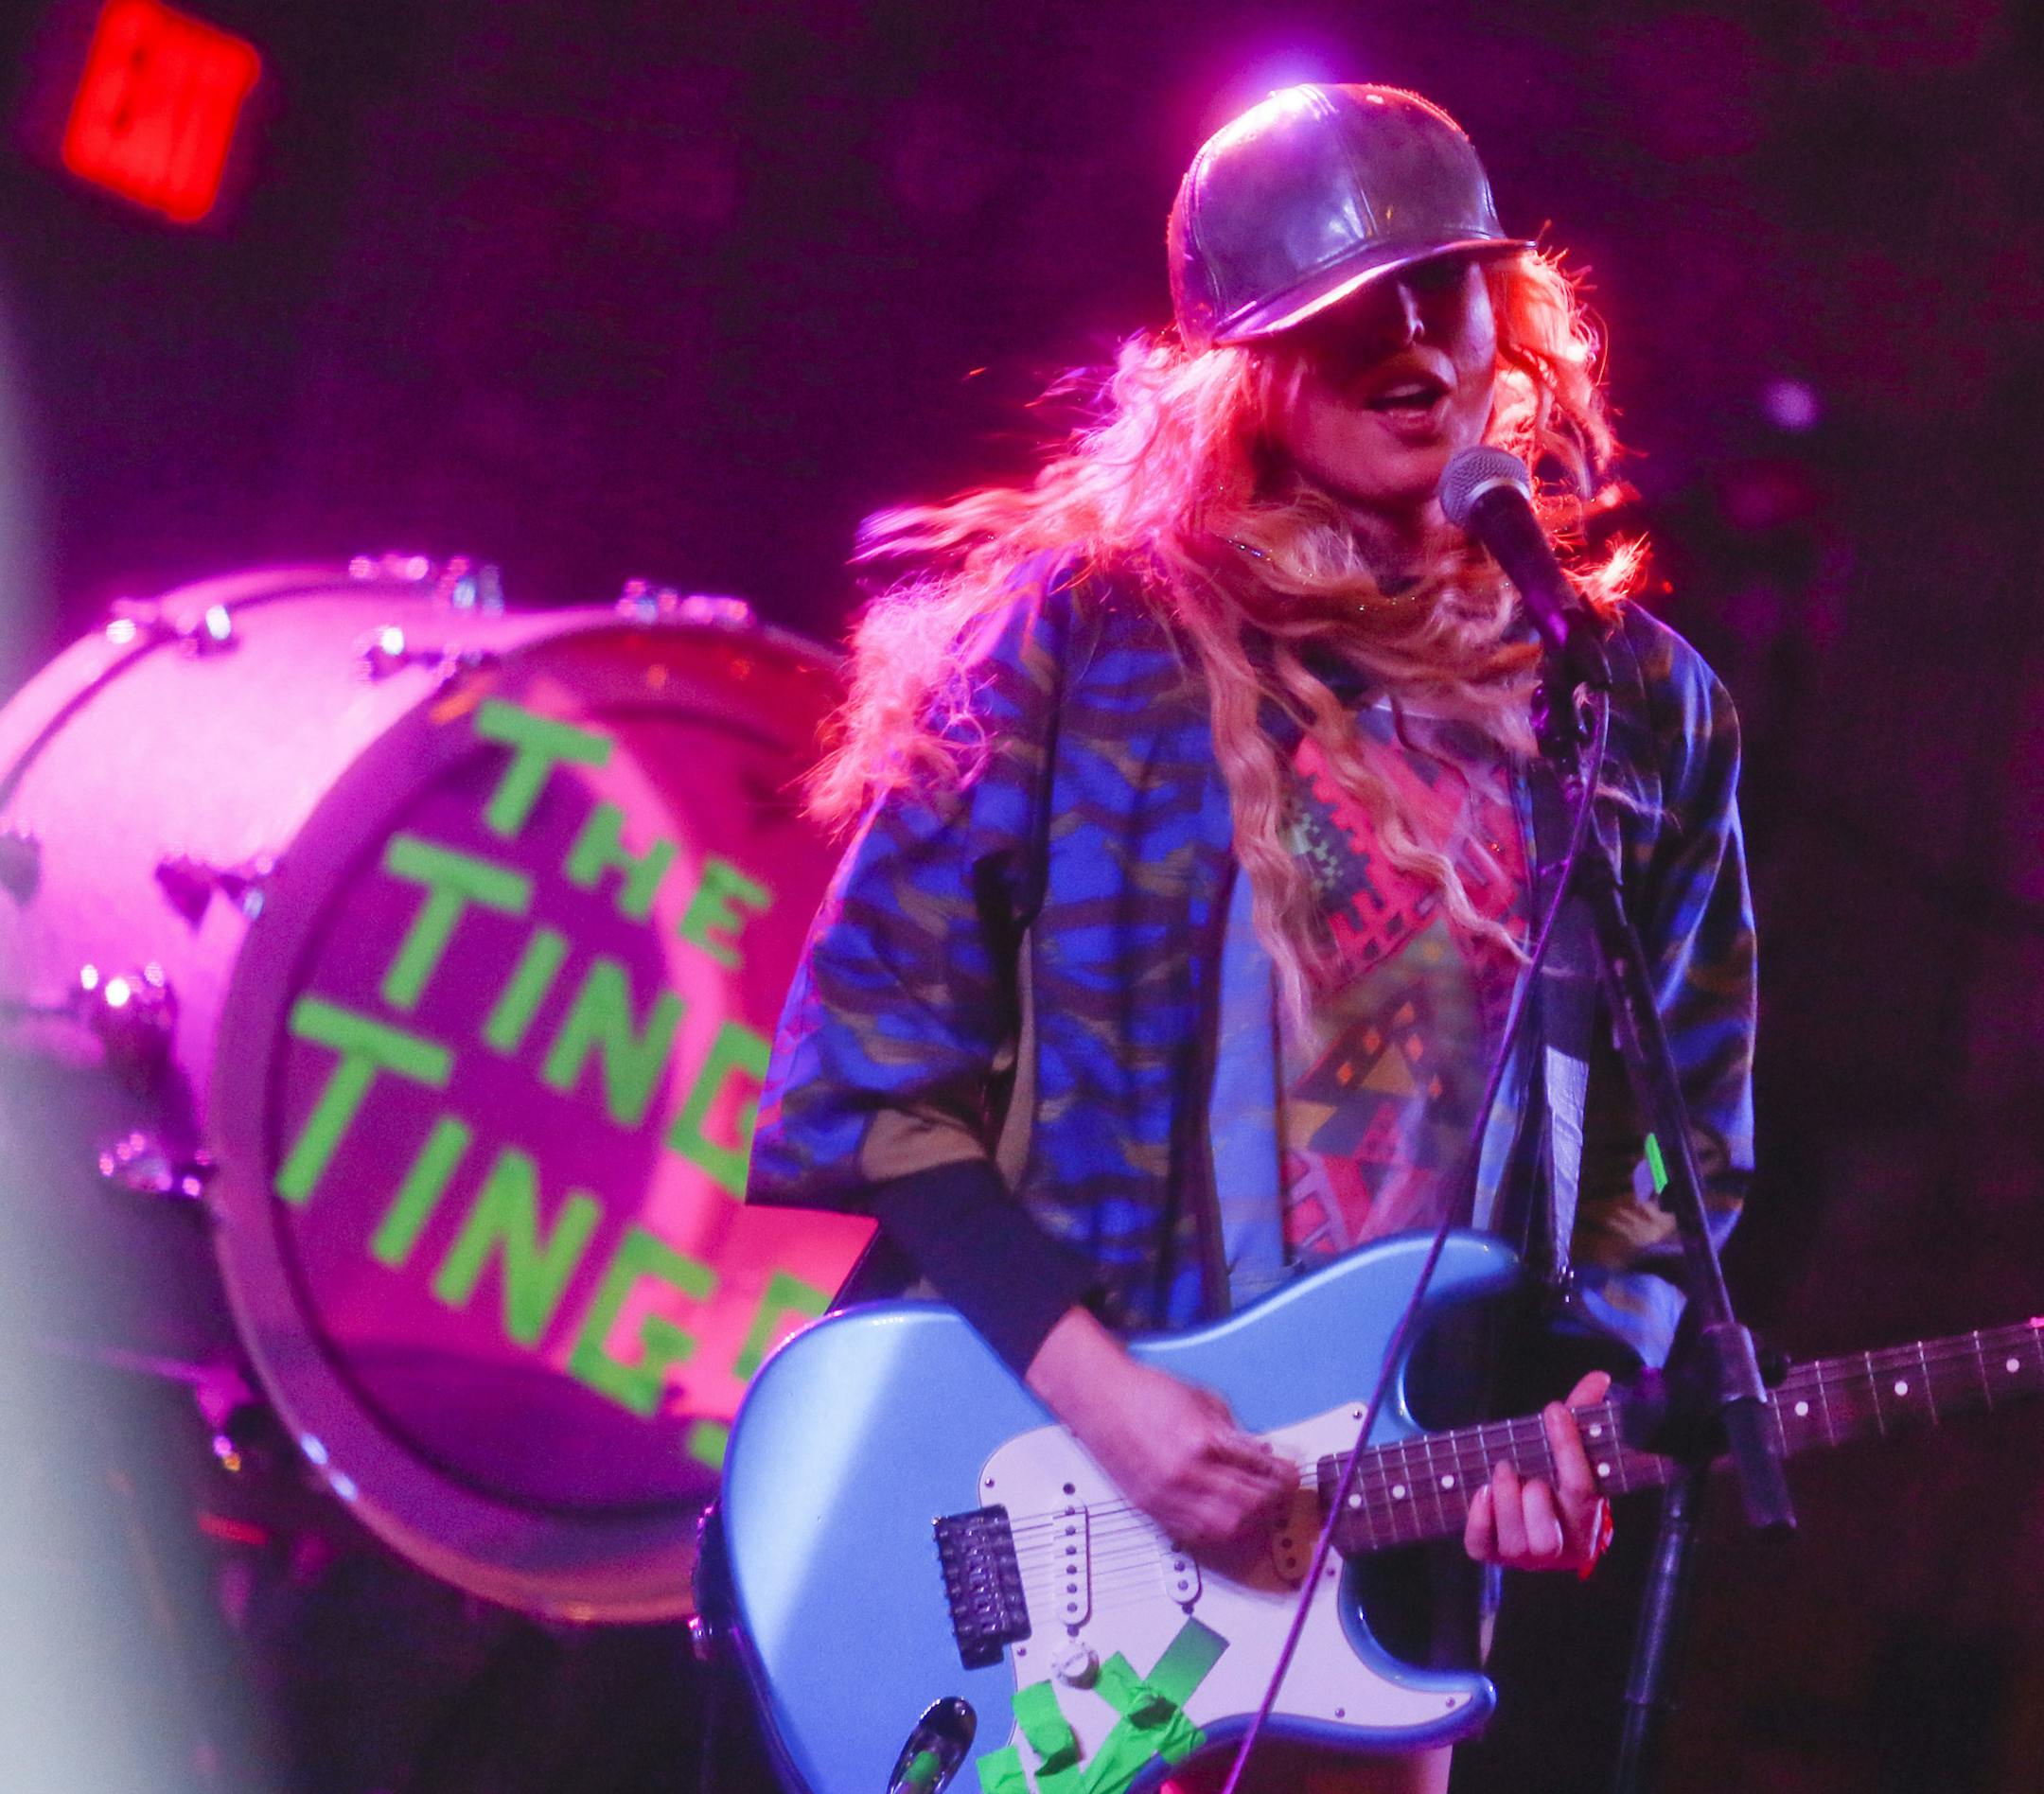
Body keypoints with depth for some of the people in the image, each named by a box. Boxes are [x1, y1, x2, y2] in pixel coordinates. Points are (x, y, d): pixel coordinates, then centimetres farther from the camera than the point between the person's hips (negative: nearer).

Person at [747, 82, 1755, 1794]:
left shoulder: (1637, 707, 5)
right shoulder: (1083, 634, -5)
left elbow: (1681, 1134, 10)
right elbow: (870, 1067, -7)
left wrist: (1576, 1405, -8)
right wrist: (1093, 1387, -16)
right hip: (1033, 1504, -3)